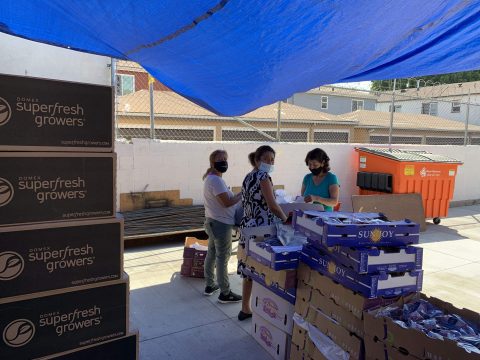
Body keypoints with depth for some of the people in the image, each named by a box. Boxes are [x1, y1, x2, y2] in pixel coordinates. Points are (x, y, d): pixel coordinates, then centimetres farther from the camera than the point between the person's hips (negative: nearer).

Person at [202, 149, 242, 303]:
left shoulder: (210, 178, 14)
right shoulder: (215, 180, -20)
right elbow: (227, 202, -24)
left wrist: (237, 195, 5)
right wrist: (242, 195, -13)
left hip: (213, 222, 11)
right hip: (221, 223, -11)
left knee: (212, 254, 18)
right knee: (222, 258, -3)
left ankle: (209, 285, 31)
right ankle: (225, 293, 6)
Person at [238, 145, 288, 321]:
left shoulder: (248, 177, 15)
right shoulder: (263, 177, -12)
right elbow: (272, 205, -19)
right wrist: (286, 219, -5)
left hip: (248, 227, 9)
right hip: (262, 230, -9)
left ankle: (245, 309, 26)